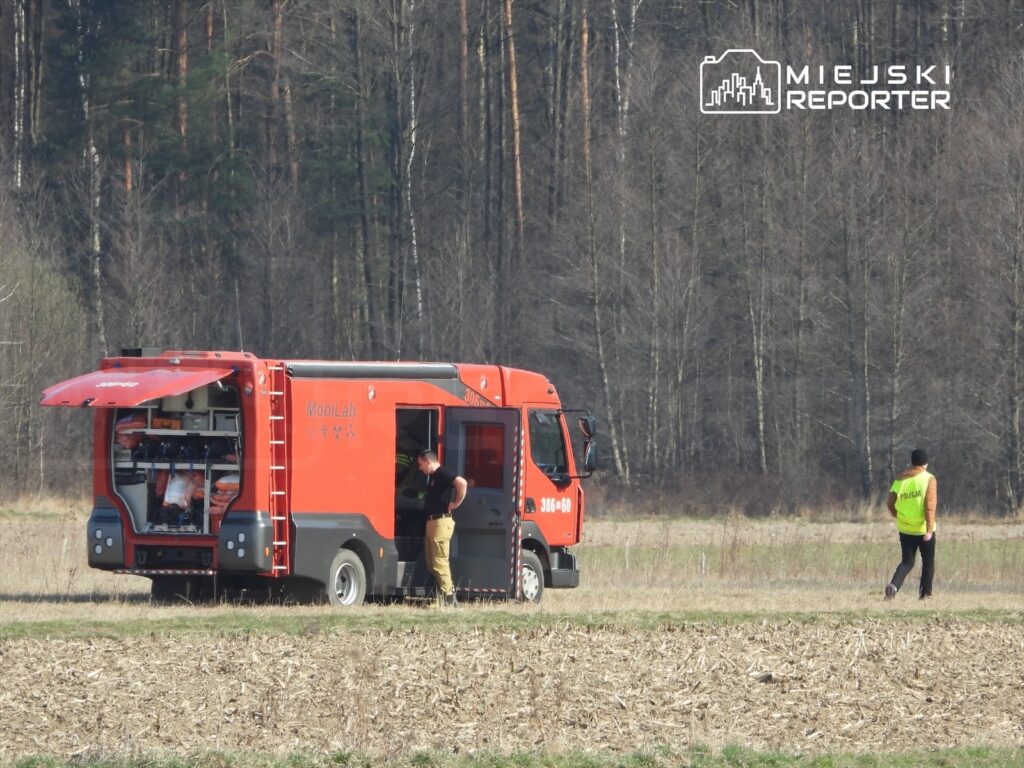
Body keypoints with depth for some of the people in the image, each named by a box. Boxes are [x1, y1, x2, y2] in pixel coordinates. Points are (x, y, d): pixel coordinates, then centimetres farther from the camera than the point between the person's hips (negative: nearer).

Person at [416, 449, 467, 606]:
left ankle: (448, 596, -7)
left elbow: (461, 482, -29)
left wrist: (456, 503, -19)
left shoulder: (442, 474, -13)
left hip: (441, 521, -10)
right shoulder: (433, 476, 17)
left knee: (440, 561, -9)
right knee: (431, 562, 13)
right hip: (431, 521, 10)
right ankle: (448, 589, 18)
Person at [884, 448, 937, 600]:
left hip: (905, 529, 3)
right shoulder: (929, 479, -9)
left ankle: (894, 585, -15)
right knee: (928, 561, 15)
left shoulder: (900, 479, 3)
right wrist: (929, 529, -19)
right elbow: (930, 506, -17)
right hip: (923, 529, -3)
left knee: (907, 562, 10)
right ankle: (926, 593, 16)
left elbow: (890, 503, 3)